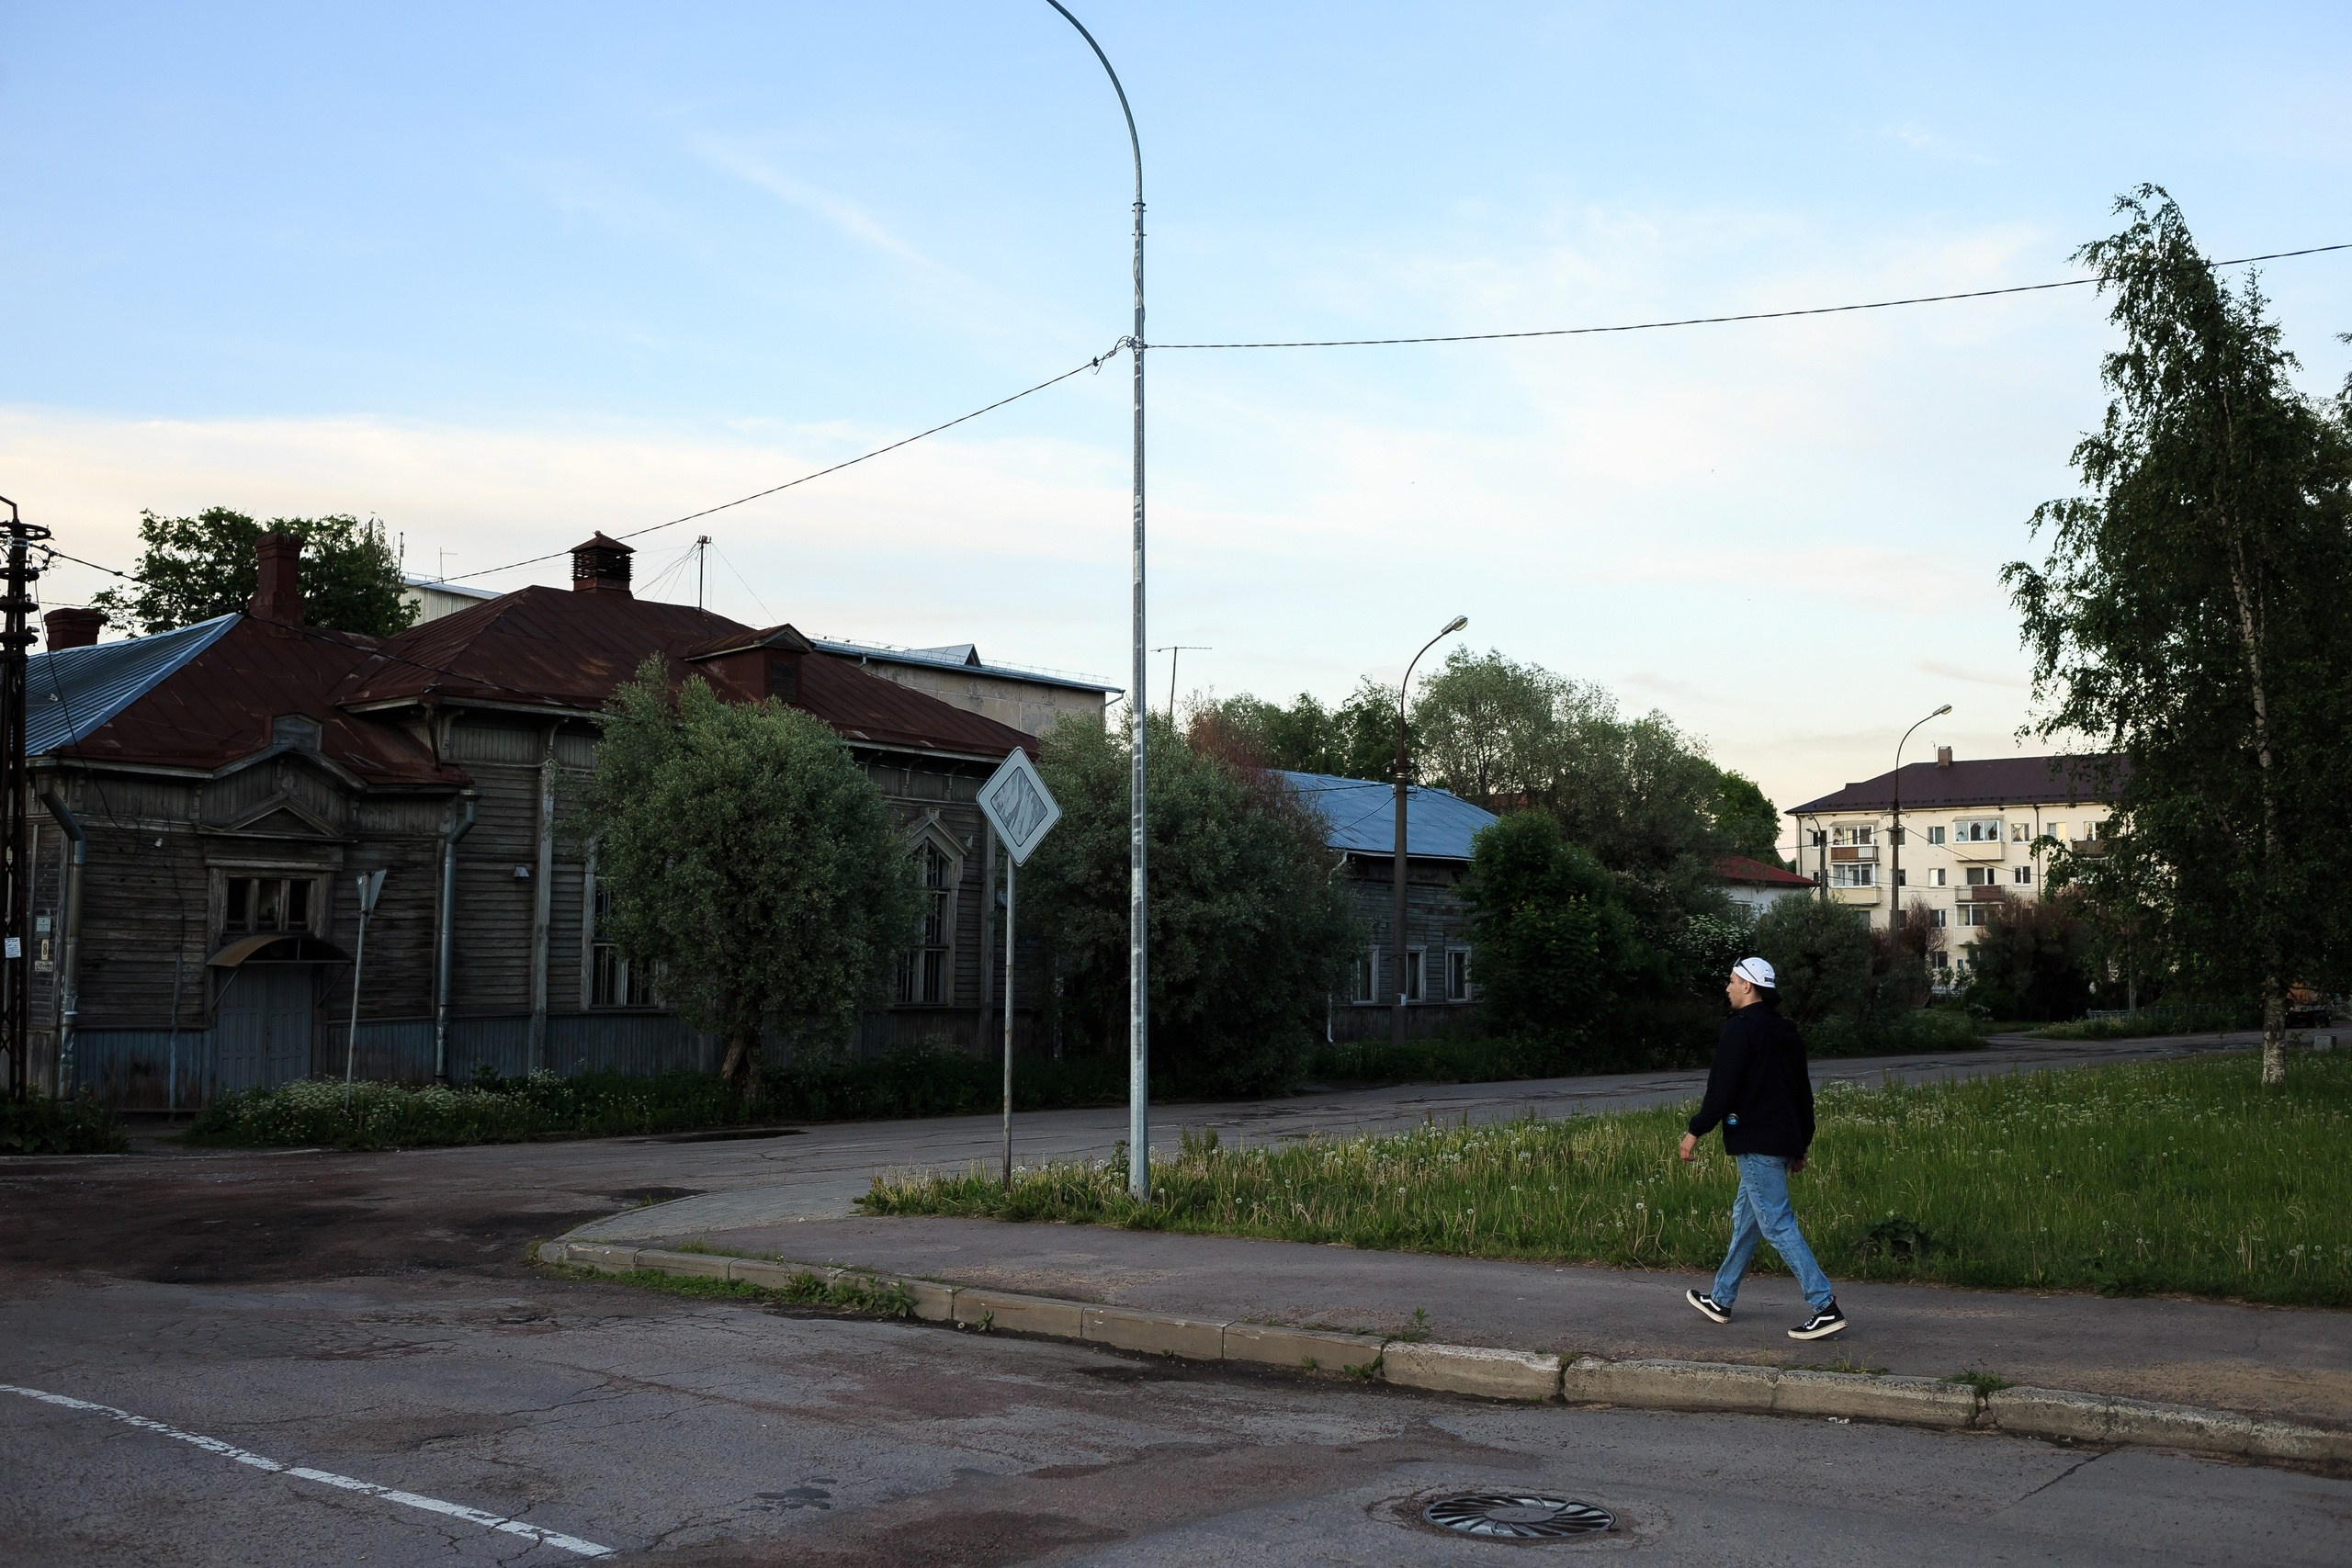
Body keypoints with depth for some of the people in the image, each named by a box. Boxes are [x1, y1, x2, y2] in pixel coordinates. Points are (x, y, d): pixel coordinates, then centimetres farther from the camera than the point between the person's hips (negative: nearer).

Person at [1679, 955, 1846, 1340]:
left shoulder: (1739, 1029, -13)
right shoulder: (1785, 1032, 15)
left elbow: (1721, 1088, -18)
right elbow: (1803, 1093, 19)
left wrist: (1695, 1131, -8)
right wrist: (1802, 1145, 24)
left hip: (1755, 1144, -10)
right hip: (1784, 1142, 10)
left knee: (1777, 1224, -8)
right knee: (1745, 1219, 18)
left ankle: (1825, 1307, -13)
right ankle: (1721, 1300, 28)